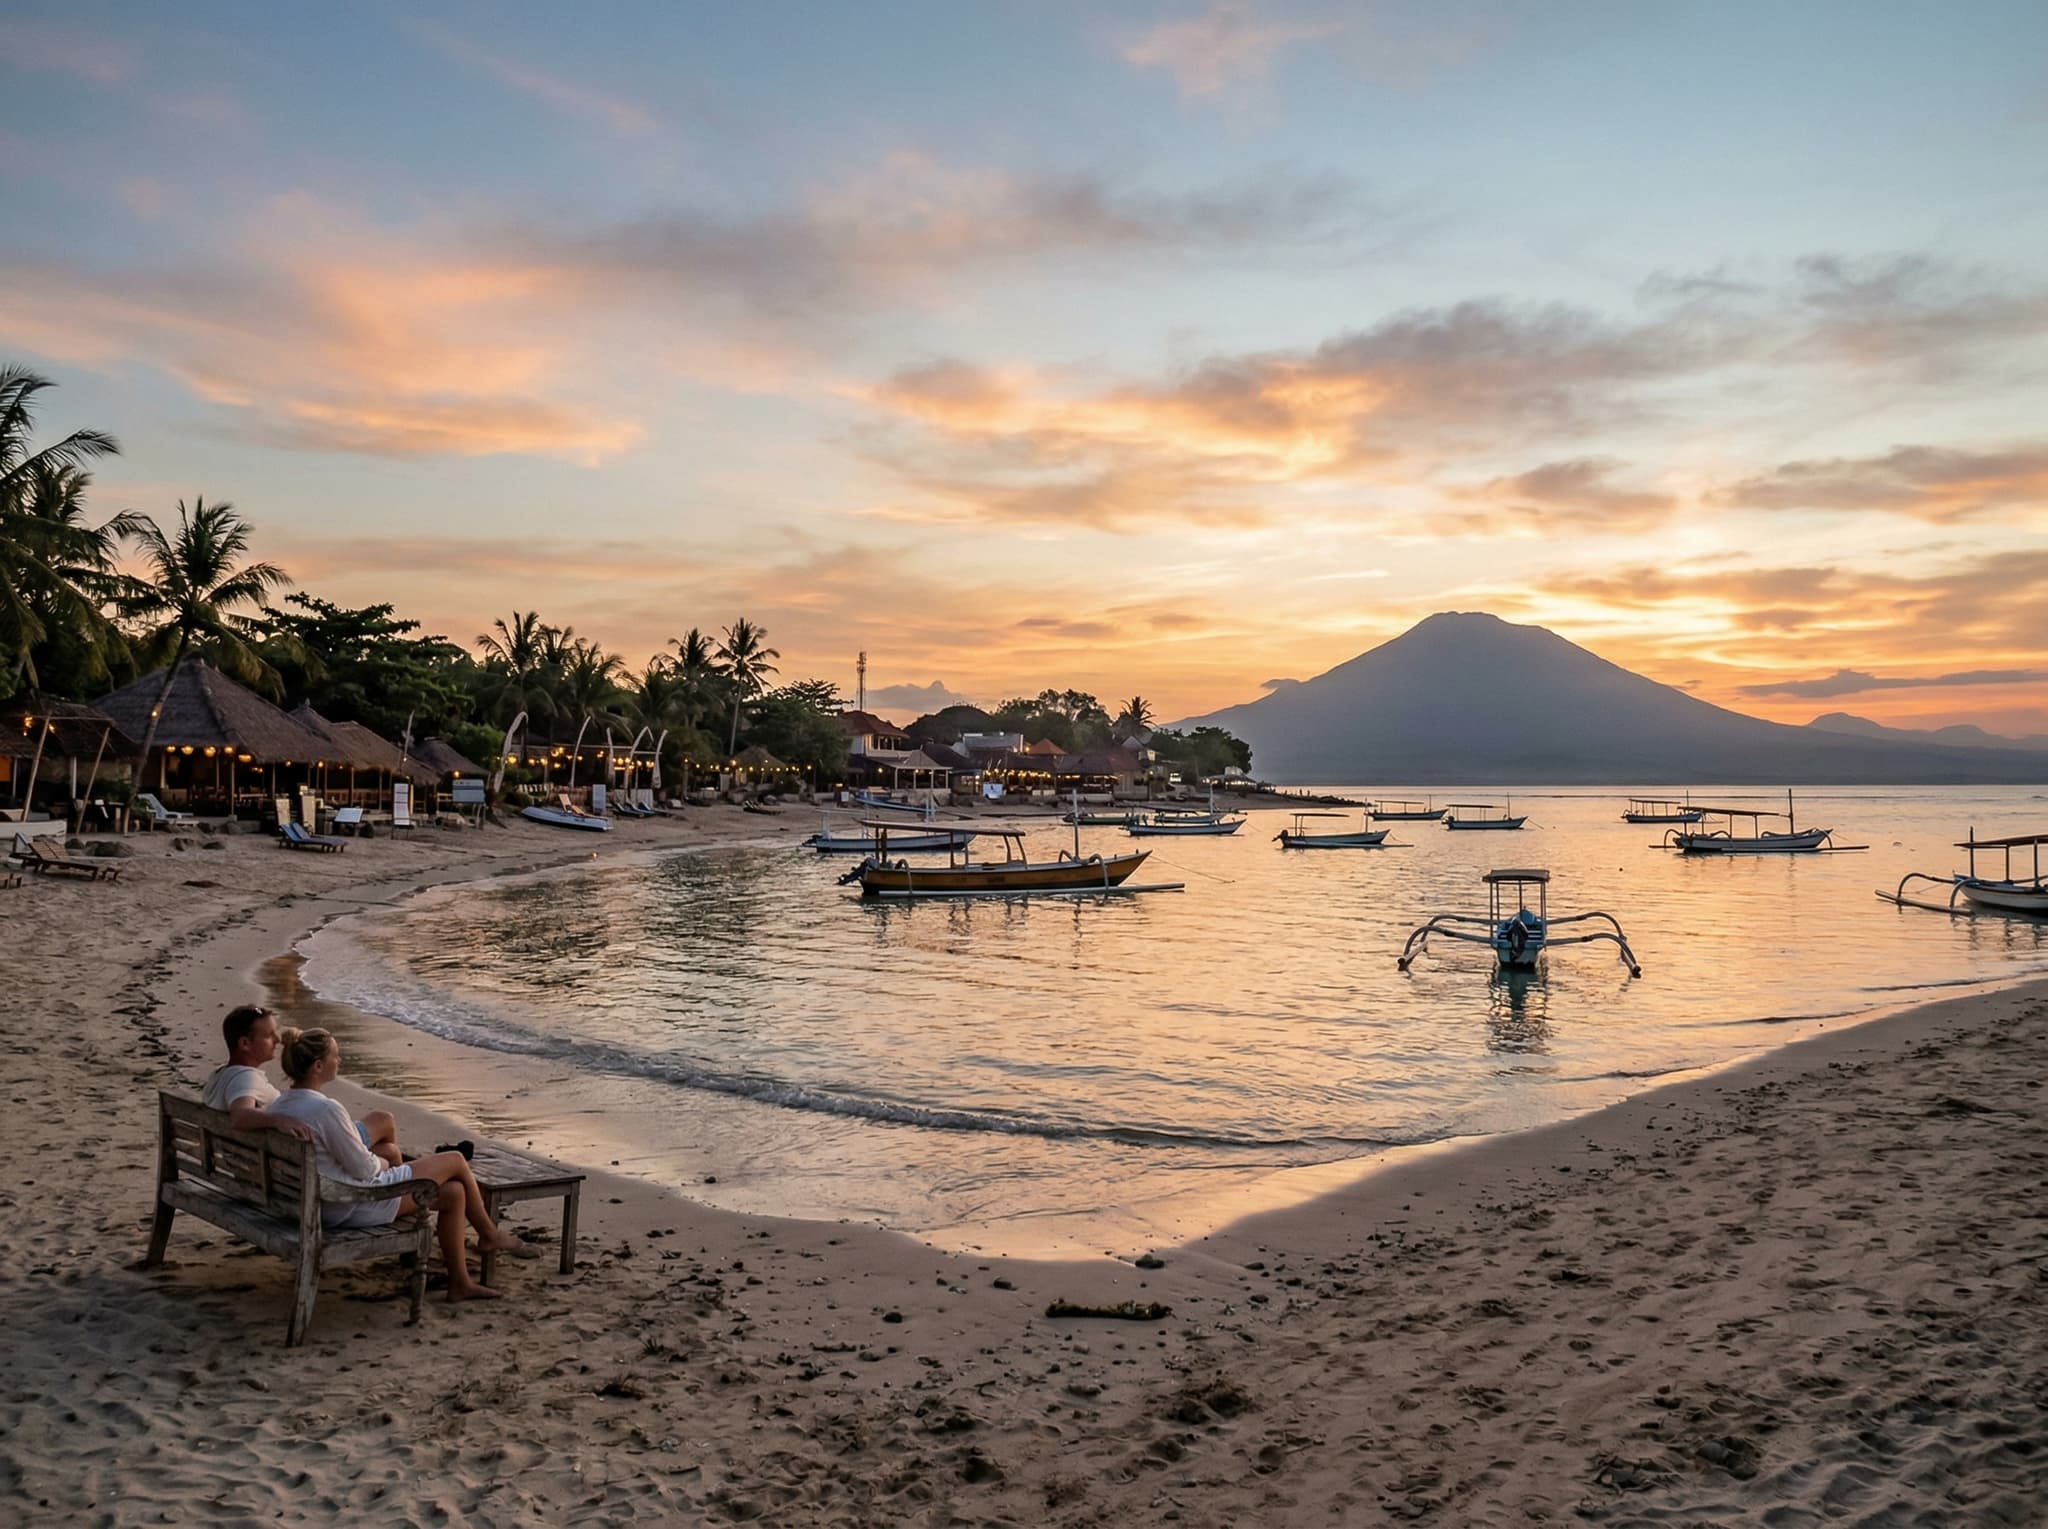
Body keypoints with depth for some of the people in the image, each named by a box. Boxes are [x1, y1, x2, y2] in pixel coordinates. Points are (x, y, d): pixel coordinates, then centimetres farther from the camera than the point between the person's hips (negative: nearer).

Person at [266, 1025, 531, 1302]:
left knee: (454, 1192, 12)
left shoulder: (280, 1106, 1)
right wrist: (383, 1163, 1)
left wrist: (378, 1163, 10)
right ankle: (489, 1235, 28)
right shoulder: (326, 1110, -28)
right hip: (355, 1205, -9)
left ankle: (459, 1282, 20)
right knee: (455, 1162, 4)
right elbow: (363, 1167, -21)